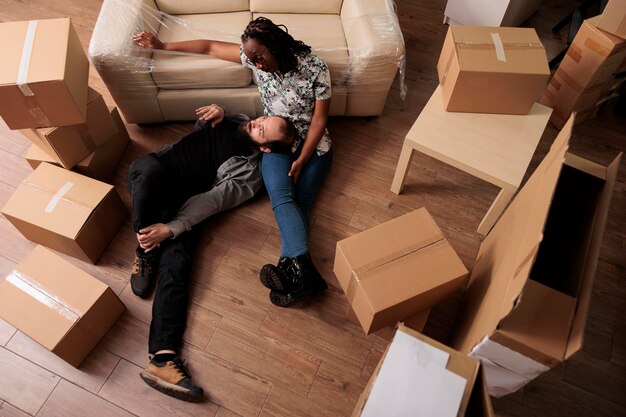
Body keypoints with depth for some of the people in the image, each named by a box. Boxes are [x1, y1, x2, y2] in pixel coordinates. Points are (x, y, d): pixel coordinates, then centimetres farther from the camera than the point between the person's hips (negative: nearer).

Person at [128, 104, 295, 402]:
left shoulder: (250, 173, -7)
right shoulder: (236, 122, 11)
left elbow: (210, 202, -19)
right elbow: (201, 124, 29)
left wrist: (171, 229, -31)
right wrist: (218, 114, 4)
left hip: (177, 200, -4)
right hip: (150, 176, 4)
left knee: (176, 261, -27)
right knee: (149, 166, -35)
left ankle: (163, 358, -33)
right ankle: (144, 251, -15)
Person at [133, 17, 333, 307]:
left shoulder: (315, 67, -14)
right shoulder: (254, 58, -5)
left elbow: (320, 117, -10)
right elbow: (210, 46, 6)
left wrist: (302, 159, -15)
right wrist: (162, 46, 9)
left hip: (313, 143, -1)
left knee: (297, 202, -25)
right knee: (281, 196, -28)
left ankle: (292, 271, -41)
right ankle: (304, 272, -44)